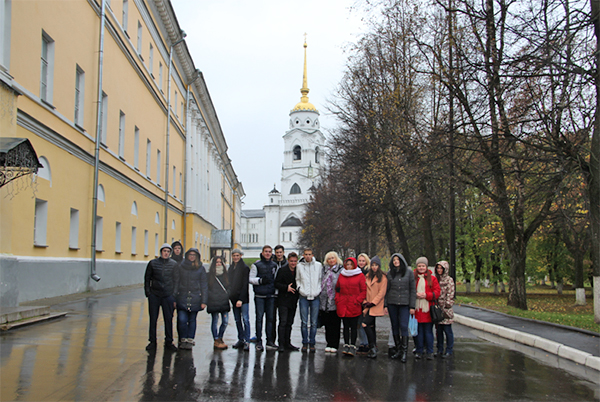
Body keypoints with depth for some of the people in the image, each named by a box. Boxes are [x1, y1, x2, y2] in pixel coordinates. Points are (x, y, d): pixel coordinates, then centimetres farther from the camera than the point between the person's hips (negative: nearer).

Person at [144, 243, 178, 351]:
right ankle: (152, 341, 14)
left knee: (169, 319, 2)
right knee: (153, 319, 4)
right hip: (154, 295, 0)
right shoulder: (153, 263, 4)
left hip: (168, 295, 0)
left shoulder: (174, 264, 5)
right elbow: (147, 278, 8)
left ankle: (169, 342, 12)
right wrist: (148, 292, 0)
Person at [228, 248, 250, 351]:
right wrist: (230, 297, 8)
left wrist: (241, 299, -17)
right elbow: (229, 283, 17)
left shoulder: (245, 268, -6)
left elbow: (245, 284, -11)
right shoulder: (231, 268, 14)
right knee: (237, 320, 9)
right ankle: (241, 340, 16)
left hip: (243, 298, -7)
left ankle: (246, 341, -9)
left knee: (245, 319, -8)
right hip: (234, 298, 7)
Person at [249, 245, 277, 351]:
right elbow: (251, 279, -1)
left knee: (271, 318, 5)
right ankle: (259, 341, 3)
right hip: (259, 295, -3)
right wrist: (260, 280, -14)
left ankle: (270, 341, 12)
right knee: (259, 318, -3)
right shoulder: (256, 265, 3)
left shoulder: (274, 265, 12)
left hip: (271, 295, 3)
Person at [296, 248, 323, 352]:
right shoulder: (299, 266, 4)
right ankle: (305, 343, 10)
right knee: (304, 322, 0)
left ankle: (312, 343, 11)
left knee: (314, 322, 2)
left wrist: (319, 290, -1)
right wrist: (299, 288, 0)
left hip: (315, 297, 0)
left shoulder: (318, 265, 3)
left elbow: (322, 279, 10)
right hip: (304, 297, 0)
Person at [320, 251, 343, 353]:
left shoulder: (341, 270, -2)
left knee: (335, 324, 0)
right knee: (327, 324, 7)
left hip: (335, 302, -5)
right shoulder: (324, 270, 15)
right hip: (325, 301, 5)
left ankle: (334, 345, 7)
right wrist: (320, 296, 14)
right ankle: (329, 344, 15)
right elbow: (321, 283, 20)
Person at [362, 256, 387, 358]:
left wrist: (373, 303, -12)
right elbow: (365, 290, 13)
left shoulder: (383, 277, -4)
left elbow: (382, 292, -8)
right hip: (369, 305, 6)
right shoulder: (368, 276, 14)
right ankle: (373, 349, 15)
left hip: (376, 306, -6)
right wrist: (365, 302, 1)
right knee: (371, 326, 8)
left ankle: (372, 347, -10)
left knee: (365, 324, -17)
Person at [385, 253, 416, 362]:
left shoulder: (409, 272, 0)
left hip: (404, 303, -3)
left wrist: (412, 306, -5)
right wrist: (385, 305, 2)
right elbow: (386, 289, 8)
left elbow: (413, 289, 0)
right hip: (392, 303, 3)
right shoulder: (390, 273, 6)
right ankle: (398, 349, 17)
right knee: (395, 326, 7)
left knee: (404, 326, -9)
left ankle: (404, 351, -3)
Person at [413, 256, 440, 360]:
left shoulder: (432, 278, 7)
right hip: (417, 308, 1)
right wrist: (415, 295, -10)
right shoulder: (413, 278, 9)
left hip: (428, 309, -1)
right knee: (419, 331, 4)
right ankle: (419, 351, 13)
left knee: (428, 331, 0)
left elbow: (437, 292, 2)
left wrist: (426, 295, -12)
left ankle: (429, 352, 8)